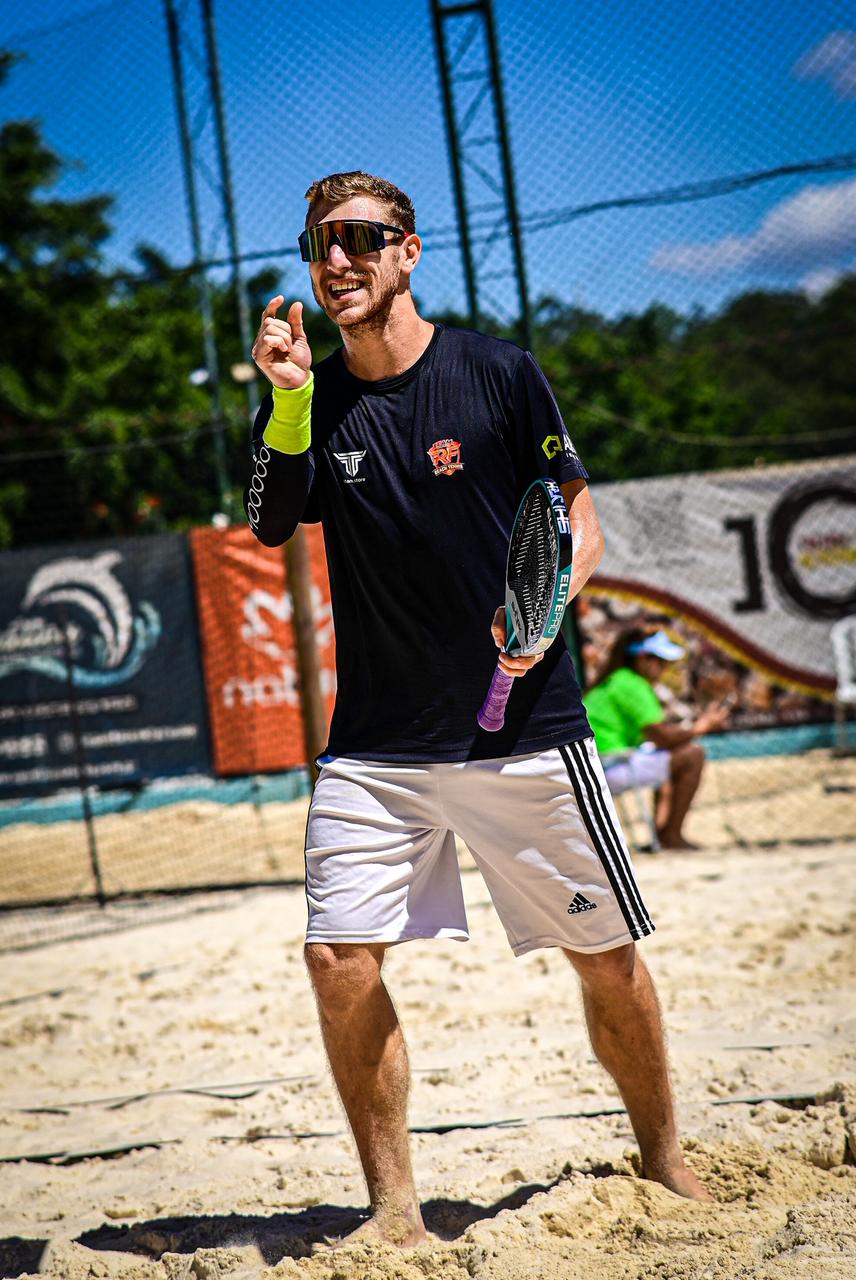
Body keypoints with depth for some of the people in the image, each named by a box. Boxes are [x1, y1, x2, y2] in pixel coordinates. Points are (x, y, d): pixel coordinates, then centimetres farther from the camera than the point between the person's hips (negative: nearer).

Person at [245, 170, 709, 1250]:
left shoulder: (499, 373, -3)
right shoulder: (312, 400, 4)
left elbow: (579, 522, 3)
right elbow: (271, 528, -10)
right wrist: (288, 402, -24)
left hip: (524, 728, -2)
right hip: (374, 745, 2)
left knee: (606, 955, 3)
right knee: (340, 960, -8)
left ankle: (664, 1163, 26)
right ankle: (393, 1207, 8)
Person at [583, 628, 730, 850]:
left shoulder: (616, 681, 20)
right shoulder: (632, 686, -11)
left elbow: (655, 730, 18)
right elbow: (660, 736, -17)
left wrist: (695, 722, 14)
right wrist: (699, 728, -3)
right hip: (612, 767, -11)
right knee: (692, 755, -9)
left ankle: (661, 830, 21)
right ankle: (672, 836, -6)